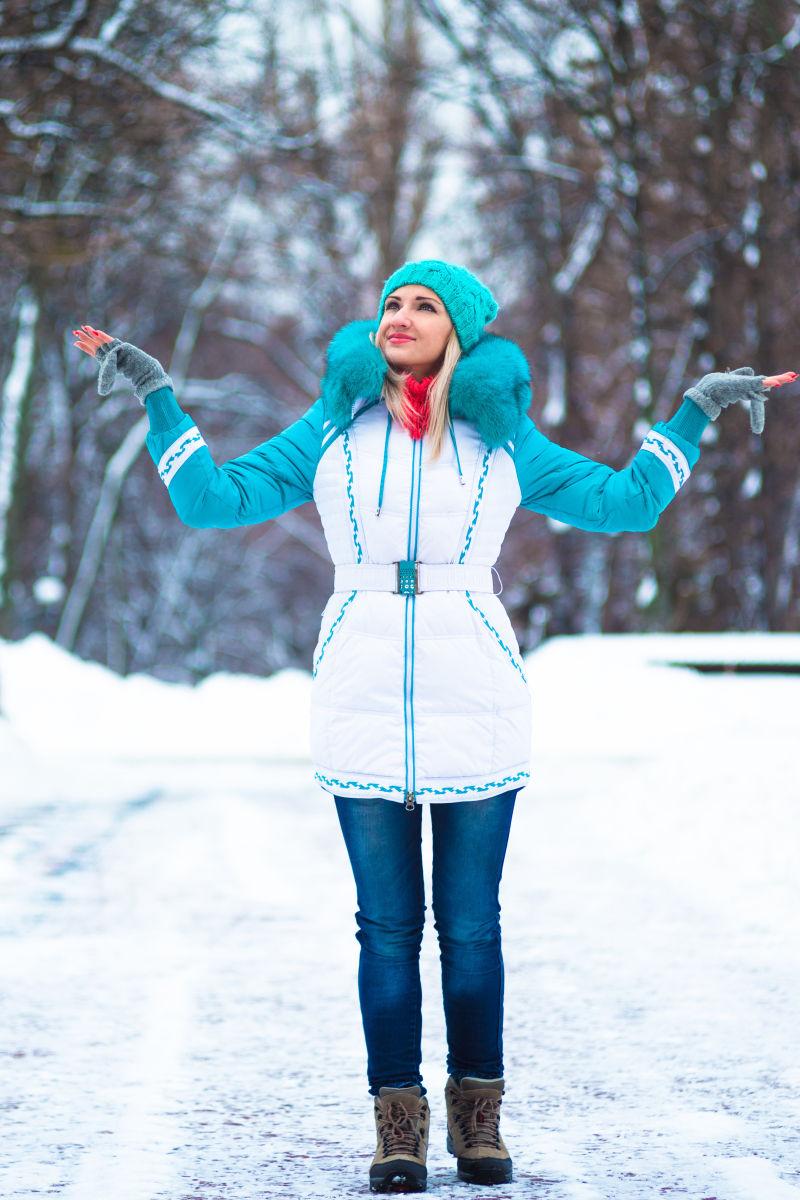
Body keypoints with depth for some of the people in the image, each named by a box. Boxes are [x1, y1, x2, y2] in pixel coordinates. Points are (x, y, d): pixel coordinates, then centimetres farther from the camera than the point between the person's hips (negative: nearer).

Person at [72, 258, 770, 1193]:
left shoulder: (501, 438, 8)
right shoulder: (332, 431, 9)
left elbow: (624, 501, 16)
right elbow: (215, 499, 8)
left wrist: (692, 413, 12)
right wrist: (157, 397, 4)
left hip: (475, 703, 0)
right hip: (363, 707, 0)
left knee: (471, 924, 2)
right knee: (387, 925, 1)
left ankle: (479, 1119, 14)